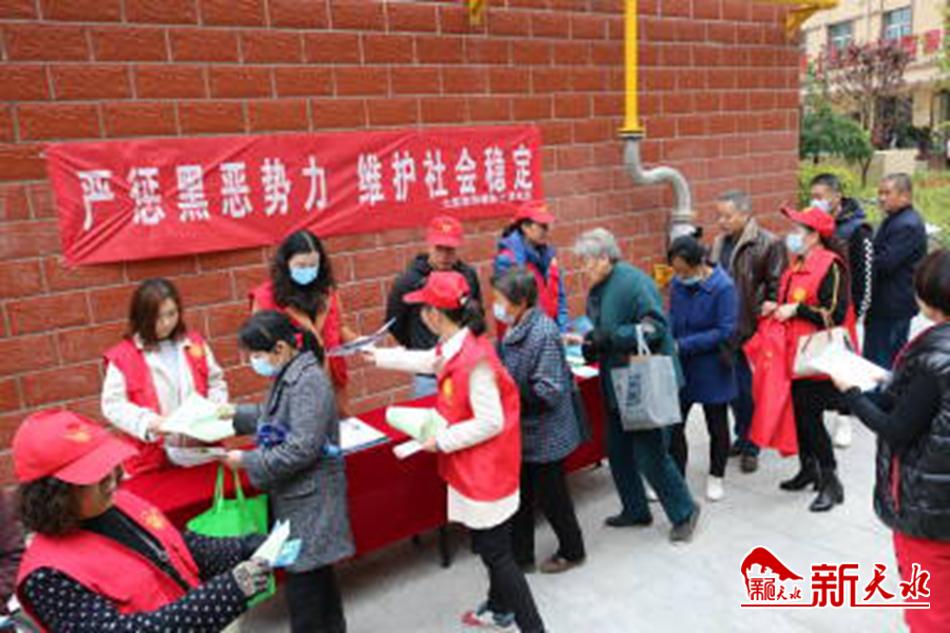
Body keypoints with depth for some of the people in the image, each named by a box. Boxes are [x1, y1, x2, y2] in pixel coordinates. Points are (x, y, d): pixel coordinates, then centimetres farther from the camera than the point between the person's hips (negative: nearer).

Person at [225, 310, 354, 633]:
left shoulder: (309, 382, -20)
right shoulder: (288, 377, 8)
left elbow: (302, 449, -25)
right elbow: (270, 417, 24)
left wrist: (247, 461, -17)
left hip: (308, 500, -9)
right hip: (296, 497, 9)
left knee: (303, 580, -1)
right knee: (317, 573, 21)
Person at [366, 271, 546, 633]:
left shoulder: (474, 359, -28)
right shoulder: (454, 346, 1)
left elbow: (490, 422, -27)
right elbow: (426, 361, 23)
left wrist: (443, 441, -17)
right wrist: (379, 357, 34)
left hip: (486, 470, -9)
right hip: (473, 467, 10)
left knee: (495, 552, 1)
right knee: (488, 545, 24)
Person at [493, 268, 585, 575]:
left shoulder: (543, 334, -25)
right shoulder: (515, 330, 1)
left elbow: (549, 392, -27)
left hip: (544, 434, -8)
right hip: (522, 431, 8)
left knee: (551, 496, 11)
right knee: (520, 494, 18)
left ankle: (572, 550, 35)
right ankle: (521, 555, 34)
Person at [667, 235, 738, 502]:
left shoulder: (723, 287, -18)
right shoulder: (678, 283, -4)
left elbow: (725, 331, -20)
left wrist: (683, 345, -24)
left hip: (712, 369, -4)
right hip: (680, 367, 4)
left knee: (716, 425, 15)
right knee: (673, 424, 7)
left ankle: (716, 478, 34)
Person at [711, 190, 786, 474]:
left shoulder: (768, 244, -12)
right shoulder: (720, 243, 10)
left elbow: (776, 289, -13)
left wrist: (764, 319, -18)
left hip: (751, 332, -6)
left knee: (749, 390, 3)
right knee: (734, 387, 16)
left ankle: (750, 446, 19)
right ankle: (742, 437, 33)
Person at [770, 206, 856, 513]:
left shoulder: (831, 266, -15)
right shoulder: (798, 265, 12)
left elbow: (835, 314, -21)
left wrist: (795, 310, -20)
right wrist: (778, 308, 7)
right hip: (795, 354, 9)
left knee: (810, 417, -3)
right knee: (798, 413, 16)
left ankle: (830, 482, 12)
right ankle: (808, 469, 33)